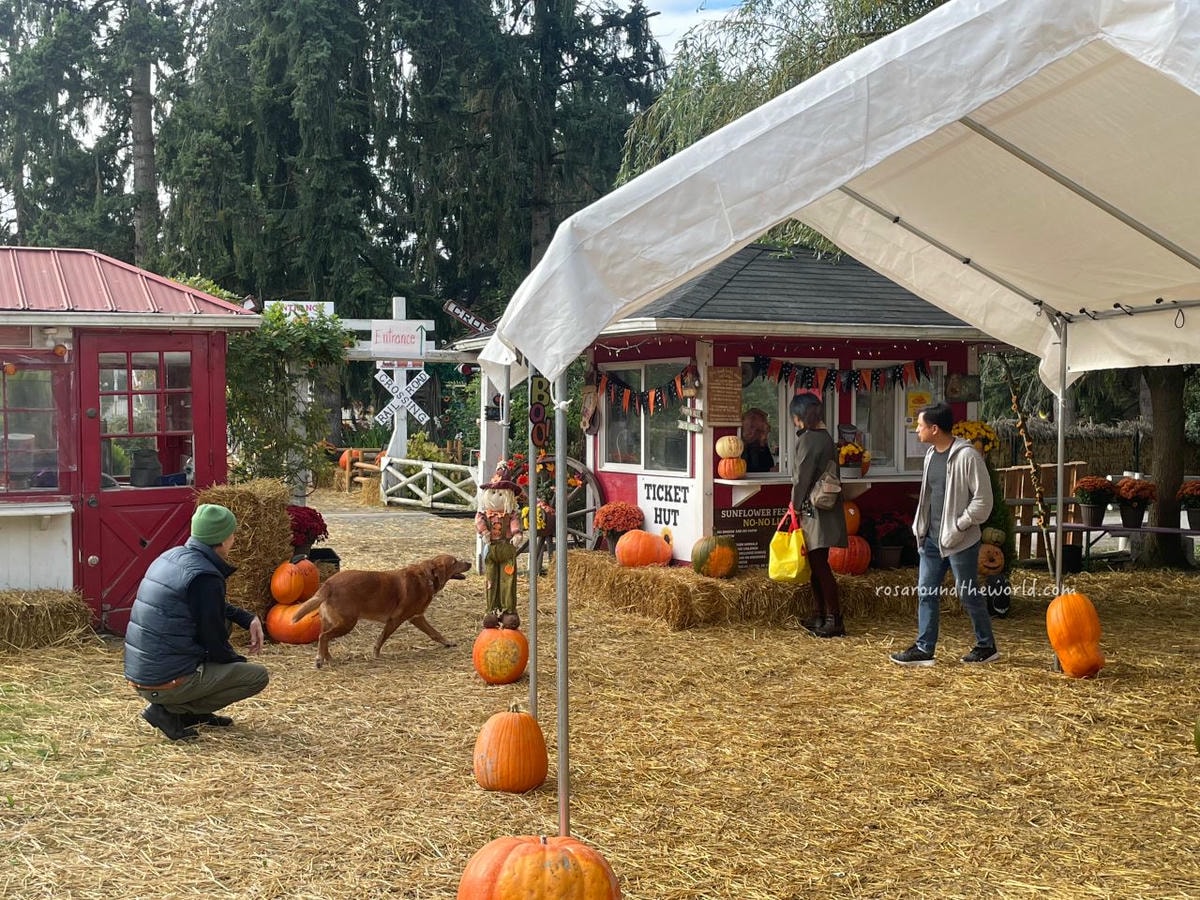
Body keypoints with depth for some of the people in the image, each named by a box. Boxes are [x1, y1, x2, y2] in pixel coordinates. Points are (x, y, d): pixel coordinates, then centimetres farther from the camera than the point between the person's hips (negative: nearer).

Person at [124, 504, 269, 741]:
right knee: (258, 676, -1)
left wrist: (248, 619, 13)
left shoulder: (172, 557, 8)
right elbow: (215, 644, -14)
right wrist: (239, 661, 7)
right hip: (168, 683, -9)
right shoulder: (205, 577, -20)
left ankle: (192, 711, 16)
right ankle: (171, 712, -4)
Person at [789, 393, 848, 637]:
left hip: (815, 510, -9)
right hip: (824, 509, 9)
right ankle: (819, 616, 20)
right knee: (817, 563, 14)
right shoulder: (825, 437, 12)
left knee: (819, 564, -7)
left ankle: (835, 619, -7)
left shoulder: (806, 440, -15)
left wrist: (796, 505, -3)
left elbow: (802, 478, -16)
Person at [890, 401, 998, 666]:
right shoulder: (931, 454, 9)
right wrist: (922, 528, 12)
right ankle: (924, 649, 12)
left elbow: (983, 500, -17)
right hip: (931, 538, 8)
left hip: (960, 541, -8)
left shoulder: (967, 456, -17)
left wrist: (958, 526, -16)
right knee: (926, 592, 7)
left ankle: (986, 646, 20)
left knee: (968, 594, 4)